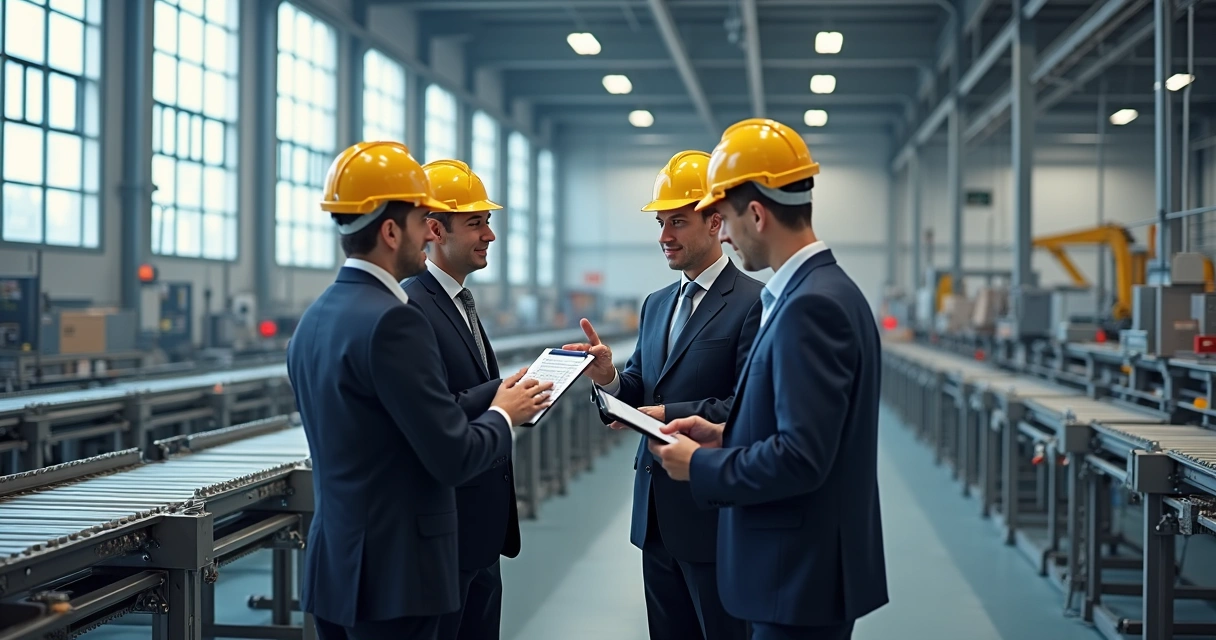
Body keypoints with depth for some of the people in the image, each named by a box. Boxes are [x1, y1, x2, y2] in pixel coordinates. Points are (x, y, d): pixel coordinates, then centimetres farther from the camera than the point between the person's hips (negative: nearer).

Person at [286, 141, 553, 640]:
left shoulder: (314, 320, 9)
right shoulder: (392, 322, -19)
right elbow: (453, 457, -19)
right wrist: (504, 415, 1)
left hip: (333, 565, 9)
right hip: (392, 576, -9)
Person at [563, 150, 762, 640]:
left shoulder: (752, 303, -11)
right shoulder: (656, 305, 14)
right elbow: (642, 393, 12)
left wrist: (670, 414, -20)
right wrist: (610, 378, -8)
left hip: (715, 512, -7)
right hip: (656, 512, 7)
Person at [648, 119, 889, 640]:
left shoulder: (812, 306, -21)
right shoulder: (822, 290, 10)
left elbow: (801, 457, -26)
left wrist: (700, 465, -14)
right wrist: (726, 436, 8)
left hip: (802, 576, -10)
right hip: (802, 566, 10)